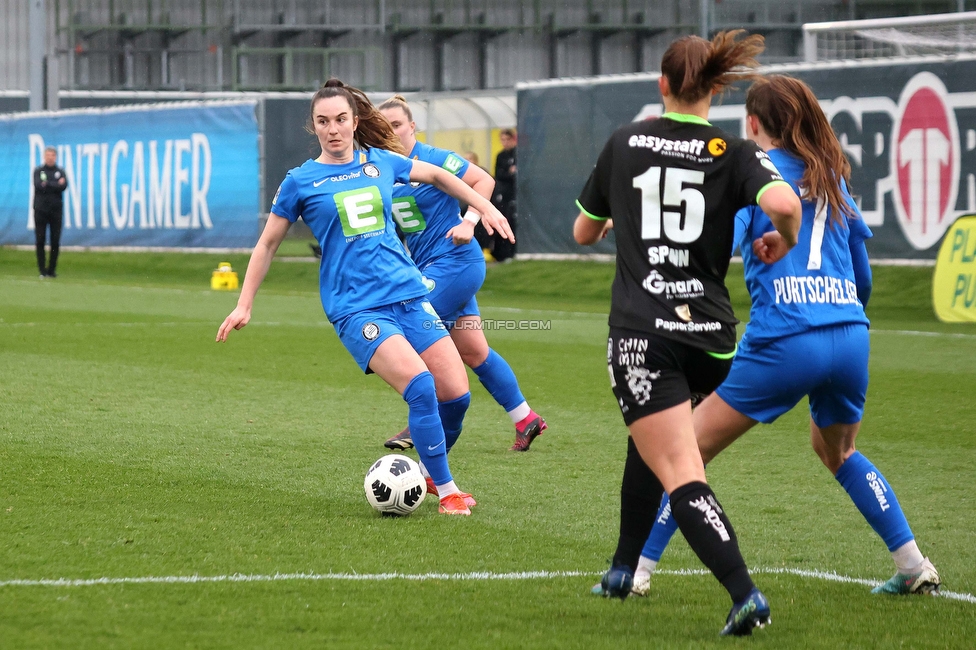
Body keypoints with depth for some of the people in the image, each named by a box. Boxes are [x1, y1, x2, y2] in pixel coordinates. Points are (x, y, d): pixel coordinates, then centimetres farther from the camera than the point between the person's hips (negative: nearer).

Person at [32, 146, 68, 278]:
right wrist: (56, 185, -7)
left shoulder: (60, 172, 9)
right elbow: (38, 186, -9)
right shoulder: (38, 171, 7)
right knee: (40, 241, -3)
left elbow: (63, 187, -7)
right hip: (41, 209, -1)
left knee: (55, 242, 0)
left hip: (56, 210, 1)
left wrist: (47, 184, -8)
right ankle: (42, 270, 1)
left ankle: (52, 270, 8)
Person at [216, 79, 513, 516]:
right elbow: (268, 243, 12)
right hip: (355, 307, -4)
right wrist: (244, 305, 12)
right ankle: (447, 491, -12)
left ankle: (429, 467, 23)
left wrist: (484, 207, 28)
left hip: (407, 294, 4)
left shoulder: (381, 162, 10)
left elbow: (435, 175, 28)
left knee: (456, 394, -5)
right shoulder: (301, 182, 2)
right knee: (420, 386, -24)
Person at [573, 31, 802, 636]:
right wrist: (785, 243, 1)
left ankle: (745, 593, -29)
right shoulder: (734, 153, 1)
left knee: (680, 474, -10)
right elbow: (784, 203, -21)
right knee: (650, 442, 29)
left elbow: (584, 232, 18)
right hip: (711, 333, 3)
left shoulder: (624, 143, 6)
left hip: (641, 330, -3)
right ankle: (624, 569, 36)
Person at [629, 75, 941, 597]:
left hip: (784, 341, -6)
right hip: (851, 337, 6)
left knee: (690, 449, 6)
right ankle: (914, 568, 25)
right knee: (837, 451, 30)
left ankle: (638, 569, 3)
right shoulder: (831, 177, 20)